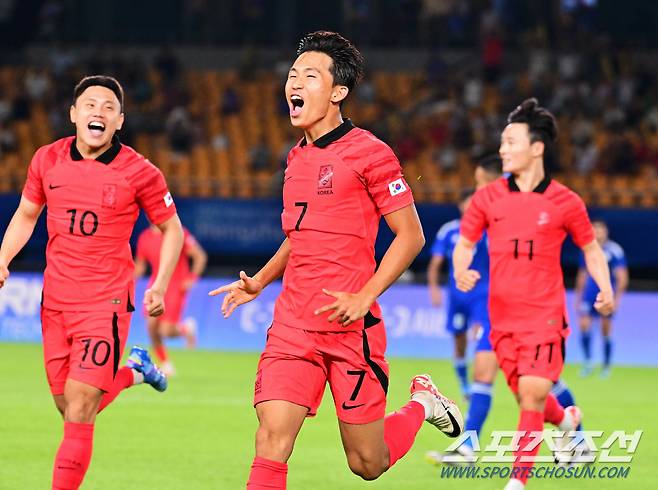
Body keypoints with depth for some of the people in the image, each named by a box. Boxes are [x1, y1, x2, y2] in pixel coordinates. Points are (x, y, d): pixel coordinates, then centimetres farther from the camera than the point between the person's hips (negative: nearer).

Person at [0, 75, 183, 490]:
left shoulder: (139, 172, -8)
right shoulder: (48, 160, 2)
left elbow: (171, 229, 4)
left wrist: (160, 286, -3)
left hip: (106, 303, -5)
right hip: (56, 300, 5)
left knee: (79, 409, -13)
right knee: (70, 408, 12)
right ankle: (134, 371, 40)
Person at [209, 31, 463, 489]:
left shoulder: (368, 153, -8)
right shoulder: (298, 158, 14)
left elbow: (411, 236, -7)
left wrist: (363, 298, -17)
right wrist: (258, 282, 14)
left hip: (350, 328, -5)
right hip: (293, 326, 5)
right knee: (271, 441, -13)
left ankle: (422, 403, 34)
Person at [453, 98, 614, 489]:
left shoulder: (565, 203, -3)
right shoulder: (488, 198, 2)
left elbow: (591, 249, 9)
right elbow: (465, 244, 11)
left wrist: (606, 290, -6)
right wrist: (462, 272, -10)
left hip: (545, 315, -3)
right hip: (503, 317, 3)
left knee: (532, 395, -13)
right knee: (527, 396, 10)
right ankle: (566, 419, 44)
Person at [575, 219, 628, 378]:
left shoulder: (615, 251, -6)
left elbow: (622, 277, -7)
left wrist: (617, 297, -14)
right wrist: (578, 296, 20)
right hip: (588, 296, 4)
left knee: (606, 332, 2)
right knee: (584, 325, -12)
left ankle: (606, 366, 15)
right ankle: (588, 361, -1)